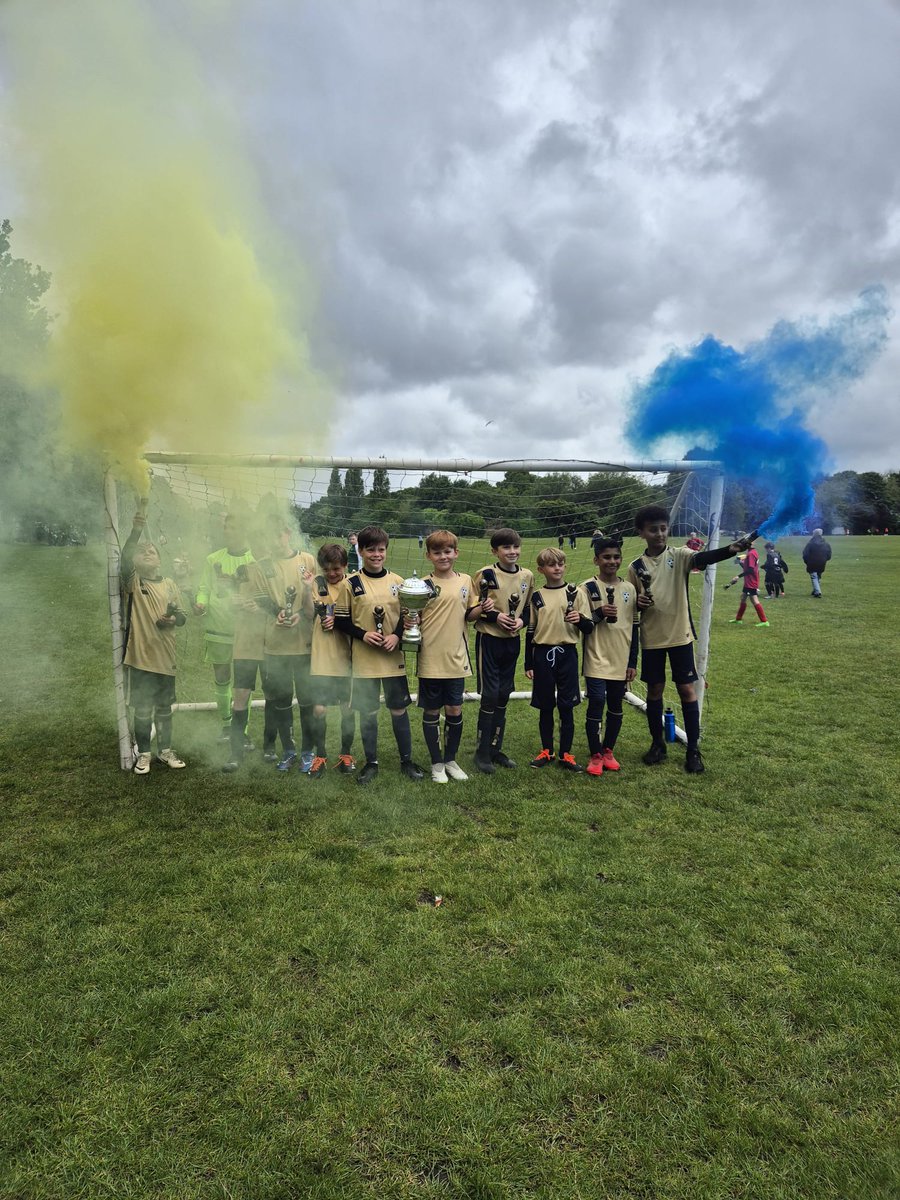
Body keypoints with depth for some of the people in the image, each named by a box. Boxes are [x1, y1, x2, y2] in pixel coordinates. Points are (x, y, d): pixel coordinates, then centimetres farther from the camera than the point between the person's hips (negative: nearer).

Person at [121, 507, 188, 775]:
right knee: (142, 710, 5)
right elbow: (124, 558, -25)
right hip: (140, 655, -3)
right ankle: (143, 754, 20)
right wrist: (136, 530, -38)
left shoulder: (170, 584, 7)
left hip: (165, 656, 3)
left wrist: (173, 618, -16)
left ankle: (165, 750, 28)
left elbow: (182, 616, 8)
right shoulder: (132, 582, -4)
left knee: (164, 708, 14)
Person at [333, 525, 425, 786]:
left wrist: (397, 635, -10)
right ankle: (371, 763, 23)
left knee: (399, 710, 7)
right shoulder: (351, 584, -3)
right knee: (367, 712, 7)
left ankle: (407, 761, 22)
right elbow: (340, 620, 0)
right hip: (363, 659, -1)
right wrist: (363, 635, -15)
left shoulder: (397, 582, 3)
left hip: (393, 657, 1)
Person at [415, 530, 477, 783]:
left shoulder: (465, 581, 5)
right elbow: (415, 618, -2)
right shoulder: (424, 584, -5)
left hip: (456, 658, 3)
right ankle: (437, 763, 23)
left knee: (455, 710, 11)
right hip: (430, 659, -3)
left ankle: (451, 759, 29)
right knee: (432, 711, 8)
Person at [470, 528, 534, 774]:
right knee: (490, 695, -4)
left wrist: (521, 620, -6)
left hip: (512, 641, 5)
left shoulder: (527, 576, 5)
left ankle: (496, 748, 24)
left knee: (504, 695, 11)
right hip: (489, 641, -5)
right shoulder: (485, 575, -9)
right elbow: (470, 612, -6)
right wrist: (494, 616, -20)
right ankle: (482, 752, 9)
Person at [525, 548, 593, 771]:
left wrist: (580, 619, -23)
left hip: (567, 654, -1)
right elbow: (530, 631, 8)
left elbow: (589, 627, 0)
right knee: (545, 706, 9)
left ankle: (566, 754, 14)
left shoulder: (576, 593, 1)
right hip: (542, 654, 1)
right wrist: (528, 664, 8)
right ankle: (546, 751, 23)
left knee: (567, 706, 3)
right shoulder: (536, 596, 5)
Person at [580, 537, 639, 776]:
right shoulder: (588, 587, -4)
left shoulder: (629, 589, 7)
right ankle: (595, 756, 8)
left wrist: (633, 662, 8)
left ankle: (608, 751, 26)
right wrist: (600, 614, -21)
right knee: (596, 704, -6)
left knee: (616, 707, 10)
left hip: (621, 661, 4)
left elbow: (634, 627, 10)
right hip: (597, 660, -3)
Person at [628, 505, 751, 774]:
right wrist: (637, 602, -15)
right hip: (651, 638, 2)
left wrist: (729, 550, -46)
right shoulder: (636, 566, 1)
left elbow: (702, 558, -26)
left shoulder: (679, 555, -4)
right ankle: (657, 744, 26)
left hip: (679, 635, -1)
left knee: (687, 689, 2)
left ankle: (693, 750, 13)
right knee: (654, 690, 10)